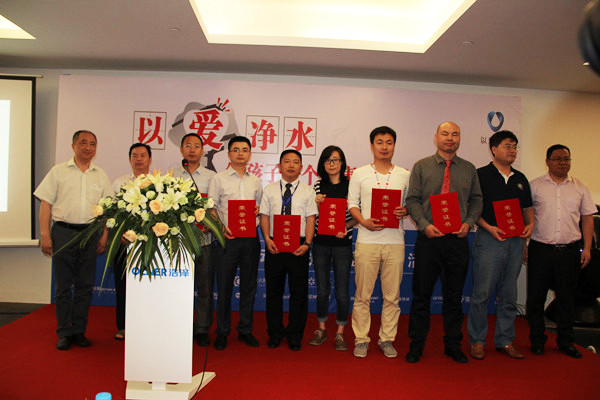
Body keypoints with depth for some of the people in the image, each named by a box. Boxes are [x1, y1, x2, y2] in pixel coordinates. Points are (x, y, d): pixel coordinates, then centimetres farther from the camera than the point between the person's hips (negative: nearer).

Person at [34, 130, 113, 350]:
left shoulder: (101, 175, 11)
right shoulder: (58, 171, 5)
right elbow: (46, 204, 2)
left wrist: (104, 236, 3)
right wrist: (45, 235, -5)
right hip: (63, 232, -2)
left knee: (85, 286, 6)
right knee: (63, 286, 3)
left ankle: (79, 331, 17)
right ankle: (64, 332, 14)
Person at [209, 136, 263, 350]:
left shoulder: (255, 181, 14)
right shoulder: (219, 179, 4)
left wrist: (258, 211, -4)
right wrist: (221, 228, -15)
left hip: (251, 238, 3)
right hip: (227, 237, -3)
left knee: (249, 285, 8)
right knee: (224, 286, 3)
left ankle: (245, 330, 22)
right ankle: (222, 332, 17)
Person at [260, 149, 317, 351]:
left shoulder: (307, 191, 6)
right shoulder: (269, 189, 8)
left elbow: (311, 219, 1)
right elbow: (264, 216, 5)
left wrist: (307, 243, -11)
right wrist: (267, 239, -10)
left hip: (298, 246, 0)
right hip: (274, 246, 1)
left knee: (299, 292, 5)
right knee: (274, 290, 9)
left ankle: (295, 335, 20)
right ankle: (275, 333, 24)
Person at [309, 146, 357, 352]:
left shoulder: (350, 185, -2)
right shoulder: (318, 186, 6)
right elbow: (312, 217, 10)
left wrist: (345, 227, -15)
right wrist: (316, 204, -9)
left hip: (342, 244, -2)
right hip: (321, 243, 2)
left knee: (342, 292, 3)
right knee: (322, 290, 12)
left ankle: (340, 333, 19)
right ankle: (321, 329, 29)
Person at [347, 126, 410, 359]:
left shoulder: (404, 175, 11)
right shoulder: (360, 174, 7)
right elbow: (352, 204, 6)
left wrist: (404, 211, -8)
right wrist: (363, 221, -11)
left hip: (395, 242, 2)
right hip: (367, 241, -1)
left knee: (392, 295, 7)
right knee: (362, 294, 3)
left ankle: (387, 339, 21)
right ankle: (361, 339, 16)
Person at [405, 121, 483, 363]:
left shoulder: (469, 169, 11)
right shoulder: (421, 167, 4)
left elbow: (477, 201, 11)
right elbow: (412, 200, 0)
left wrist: (468, 222, -7)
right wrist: (424, 224, -14)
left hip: (458, 239, 2)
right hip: (428, 238, -2)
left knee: (454, 296, 11)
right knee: (421, 295, 4)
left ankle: (453, 345, 26)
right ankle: (416, 345, 17)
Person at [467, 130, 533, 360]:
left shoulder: (520, 179, 16)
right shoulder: (481, 175, -1)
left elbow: (528, 208, 23)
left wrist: (530, 224, 3)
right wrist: (489, 227, -16)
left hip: (516, 240, 6)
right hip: (489, 239, -5)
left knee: (509, 295, 11)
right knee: (482, 293, -3)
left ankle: (505, 341, 22)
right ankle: (477, 341, 9)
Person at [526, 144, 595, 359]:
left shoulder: (580, 187, 9)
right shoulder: (534, 186, 3)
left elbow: (587, 218, 11)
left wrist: (587, 248, 3)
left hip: (570, 250, 2)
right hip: (540, 249, -1)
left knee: (566, 297, 10)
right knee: (536, 296, 4)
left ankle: (566, 341, 25)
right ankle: (537, 340, 19)